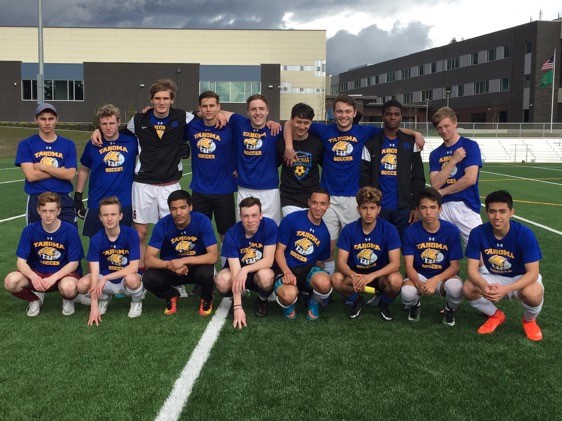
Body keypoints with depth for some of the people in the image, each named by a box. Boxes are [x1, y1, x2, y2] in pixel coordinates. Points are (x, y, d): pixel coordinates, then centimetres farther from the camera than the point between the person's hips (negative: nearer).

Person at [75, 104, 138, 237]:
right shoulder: (92, 145, 1)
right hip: (96, 205, 1)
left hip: (124, 205, -1)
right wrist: (78, 196, 13)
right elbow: (84, 170, 14)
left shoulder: (131, 142, -4)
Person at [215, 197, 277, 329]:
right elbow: (235, 271, -28)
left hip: (260, 270, 0)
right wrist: (238, 307, -33)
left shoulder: (269, 226, -23)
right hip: (238, 271, 1)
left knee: (265, 275, -37)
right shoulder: (232, 234, -23)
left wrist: (246, 269, -39)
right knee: (222, 280, -33)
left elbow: (268, 260, -21)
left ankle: (262, 300, 1)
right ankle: (236, 300, 5)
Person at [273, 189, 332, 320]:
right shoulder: (291, 219, -8)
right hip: (286, 268, -3)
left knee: (323, 282, -34)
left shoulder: (324, 233, 8)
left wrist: (317, 275, 3)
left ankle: (314, 303, 6)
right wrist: (287, 272, -21)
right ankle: (289, 303, 5)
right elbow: (279, 250, -7)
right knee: (289, 295, -38)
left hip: (307, 269, 4)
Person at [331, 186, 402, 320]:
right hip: (355, 275, 1)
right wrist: (353, 276, -37)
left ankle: (384, 303, 2)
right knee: (336, 279, -30)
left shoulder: (389, 229, -14)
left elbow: (395, 263, -20)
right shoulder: (349, 230, -10)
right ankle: (357, 301, 4)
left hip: (380, 275, -1)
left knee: (395, 280, -34)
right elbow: (341, 261, -14)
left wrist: (371, 276, -36)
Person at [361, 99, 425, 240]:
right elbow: (364, 177, 3)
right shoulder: (371, 143, 5)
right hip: (378, 207, 0)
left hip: (404, 207, 0)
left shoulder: (411, 142, 6)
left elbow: (418, 177, 4)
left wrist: (417, 206, -3)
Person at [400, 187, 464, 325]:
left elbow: (455, 266, -10)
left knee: (456, 288, -36)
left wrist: (435, 280, -29)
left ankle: (451, 309, 3)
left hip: (444, 276, 0)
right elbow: (408, 266, -12)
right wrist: (418, 283, -34)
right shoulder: (411, 231, -10)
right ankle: (415, 305, 7)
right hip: (418, 276, 0)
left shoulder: (452, 230, -11)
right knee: (407, 293, -34)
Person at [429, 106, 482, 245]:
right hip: (442, 207, 4)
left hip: (466, 207, -4)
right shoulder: (435, 154, 11)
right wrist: (453, 161, -9)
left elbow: (470, 179, -13)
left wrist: (442, 191, -3)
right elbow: (435, 184, -1)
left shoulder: (470, 146, -2)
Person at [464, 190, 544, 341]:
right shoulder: (478, 233, -18)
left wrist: (506, 289, -44)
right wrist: (484, 286, -43)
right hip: (494, 278, 3)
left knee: (533, 294, -36)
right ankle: (496, 315, 7)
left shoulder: (525, 234, -25)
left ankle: (529, 320, 3)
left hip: (521, 279, -2)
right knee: (469, 289, -26)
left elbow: (532, 273, -27)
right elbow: (472, 268, -19)